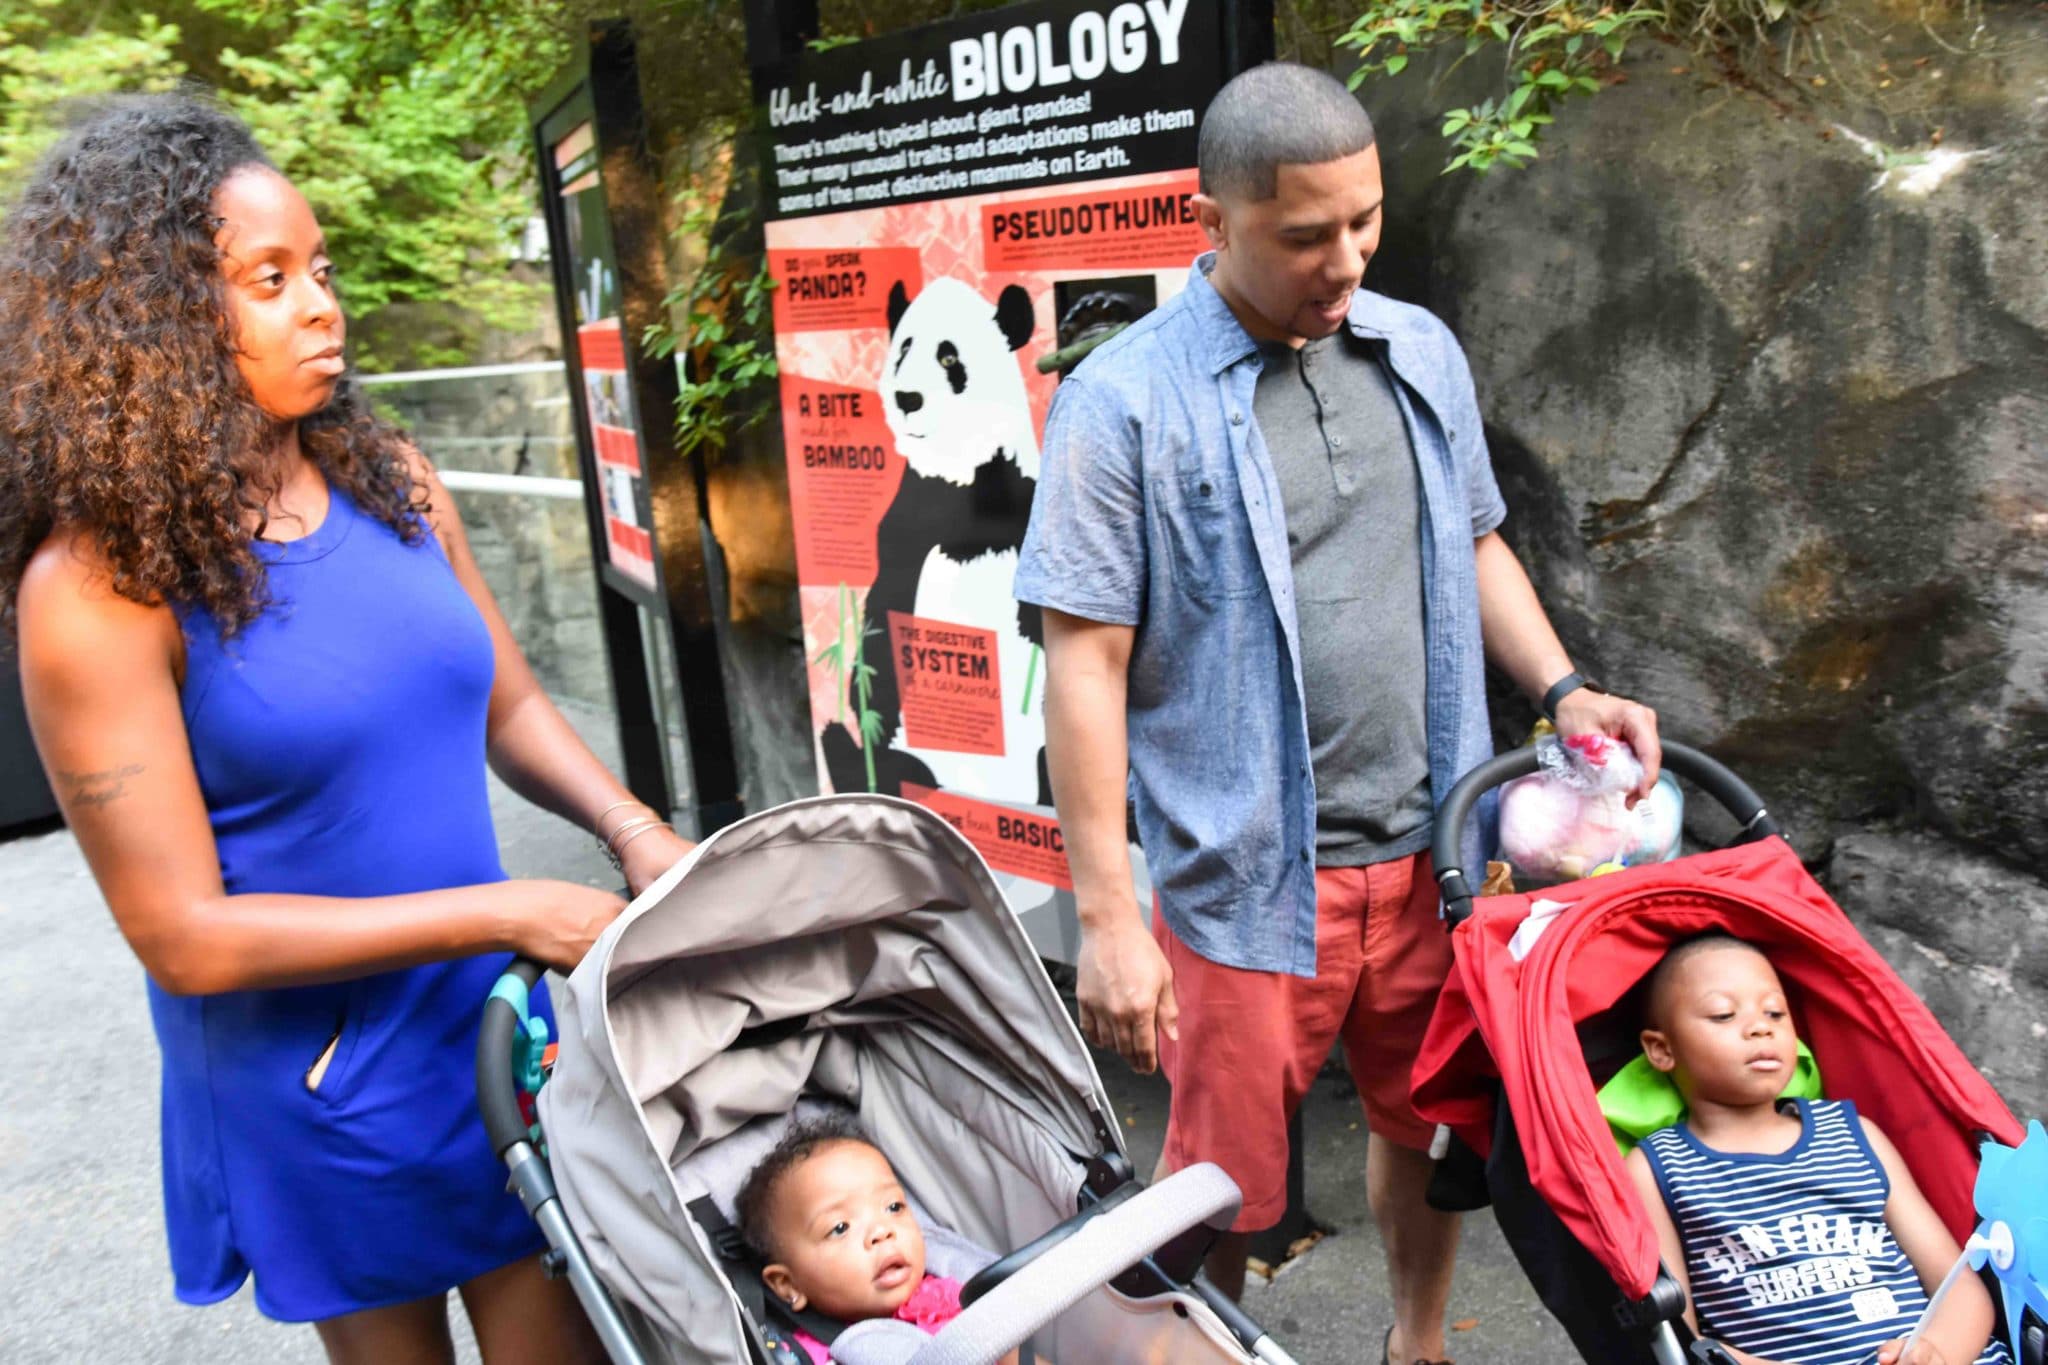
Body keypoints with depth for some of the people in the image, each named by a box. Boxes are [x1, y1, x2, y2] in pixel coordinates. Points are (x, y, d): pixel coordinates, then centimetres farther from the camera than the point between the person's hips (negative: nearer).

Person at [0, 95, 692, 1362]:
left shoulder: (393, 484, -2)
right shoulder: (101, 582, -18)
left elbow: (508, 703, 9)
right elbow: (185, 936, -18)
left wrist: (635, 830, -9)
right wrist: (510, 911, -20)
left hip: (497, 1019, 5)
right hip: (314, 1078, -4)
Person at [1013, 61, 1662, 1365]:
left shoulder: (1421, 352, 7)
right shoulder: (1125, 400, -12)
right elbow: (1086, 664, -13)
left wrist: (1563, 688, 3)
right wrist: (1109, 915, -14)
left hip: (1429, 851, 6)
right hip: (1248, 879, -5)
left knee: (1435, 1132, 22)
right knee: (1221, 1191, 8)